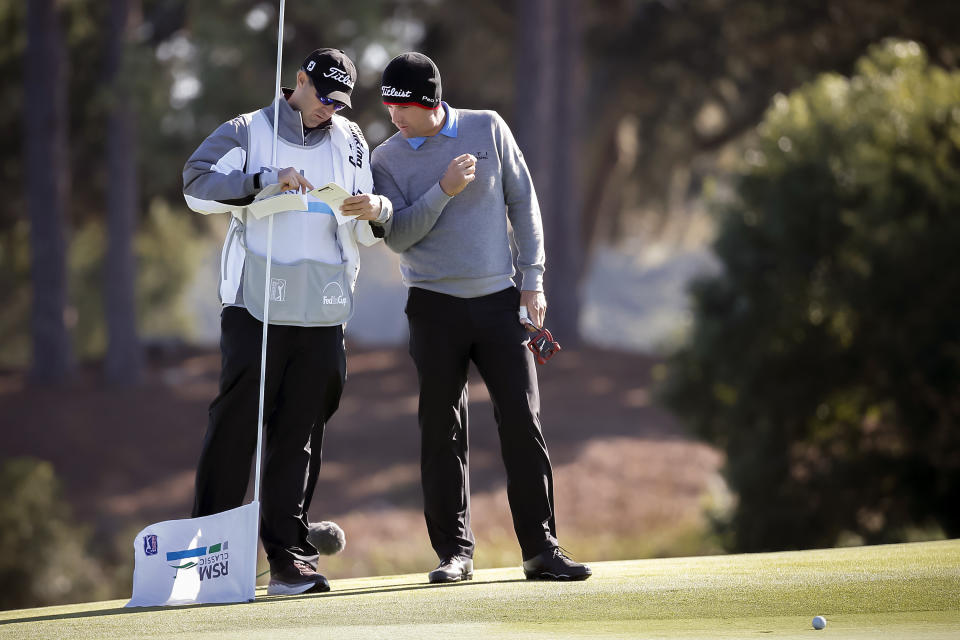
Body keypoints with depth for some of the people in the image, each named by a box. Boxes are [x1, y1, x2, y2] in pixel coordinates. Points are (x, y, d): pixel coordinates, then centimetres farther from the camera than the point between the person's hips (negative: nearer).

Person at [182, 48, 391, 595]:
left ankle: (288, 559, 5)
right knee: (236, 424, -7)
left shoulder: (350, 141, 17)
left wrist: (374, 211, -12)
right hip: (255, 305, -3)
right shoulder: (247, 132, 6)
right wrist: (265, 181, -22)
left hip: (323, 313, 3)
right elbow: (198, 186, -10)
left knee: (301, 436, 4)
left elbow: (367, 234, 12)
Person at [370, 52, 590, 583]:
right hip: (435, 305, 0)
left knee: (522, 421, -4)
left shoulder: (487, 129, 2)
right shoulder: (388, 159, 0)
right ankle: (454, 552, 7)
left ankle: (540, 548, -1)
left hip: (498, 300, 0)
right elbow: (396, 236, -8)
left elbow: (522, 201, 6)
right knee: (442, 430, 0)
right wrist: (443, 191, -21)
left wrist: (533, 280, 2)